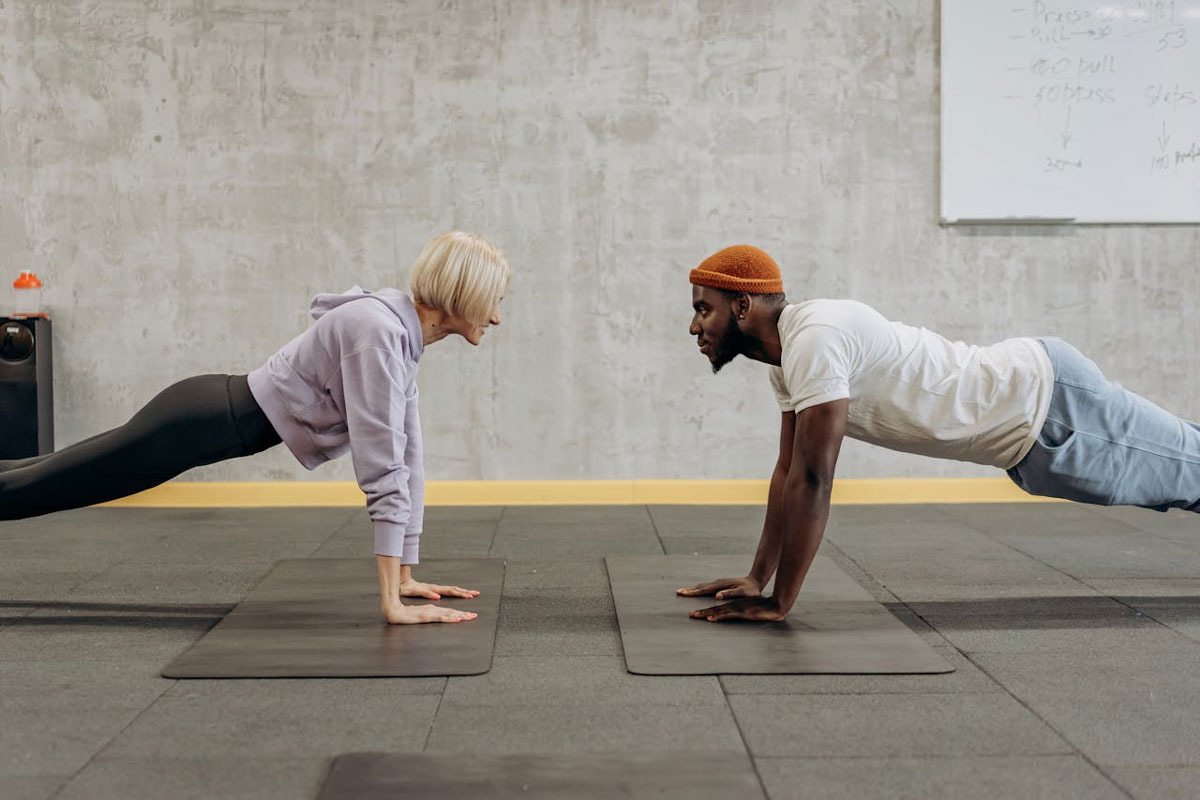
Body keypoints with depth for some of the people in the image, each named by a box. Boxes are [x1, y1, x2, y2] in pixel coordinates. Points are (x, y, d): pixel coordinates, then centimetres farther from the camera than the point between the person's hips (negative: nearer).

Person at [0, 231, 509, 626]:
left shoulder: (403, 336, 2)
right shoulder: (378, 331, -27)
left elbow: (407, 458, 6)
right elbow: (380, 465, -32)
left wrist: (404, 577, 6)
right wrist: (392, 602, -33)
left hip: (221, 418, 9)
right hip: (203, 422, -9)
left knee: (44, 479, 21)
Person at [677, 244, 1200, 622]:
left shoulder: (814, 340, -30)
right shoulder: (789, 351, 1)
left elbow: (813, 480, -33)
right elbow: (789, 470, 7)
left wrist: (778, 603, -28)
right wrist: (756, 577, 5)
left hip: (1048, 400, -8)